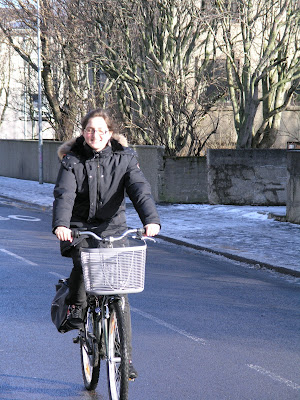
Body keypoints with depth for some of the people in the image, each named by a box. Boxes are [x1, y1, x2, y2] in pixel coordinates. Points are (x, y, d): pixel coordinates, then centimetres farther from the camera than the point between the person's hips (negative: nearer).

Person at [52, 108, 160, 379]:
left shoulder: (124, 158, -2)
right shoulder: (72, 160, -3)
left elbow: (140, 189, -16)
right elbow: (64, 194, -18)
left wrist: (151, 219, -35)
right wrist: (61, 224, -37)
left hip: (113, 229, 1)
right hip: (79, 229, -1)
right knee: (84, 261, -34)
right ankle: (75, 306, -3)